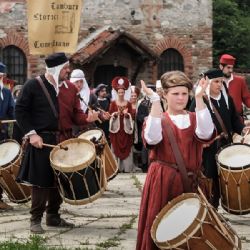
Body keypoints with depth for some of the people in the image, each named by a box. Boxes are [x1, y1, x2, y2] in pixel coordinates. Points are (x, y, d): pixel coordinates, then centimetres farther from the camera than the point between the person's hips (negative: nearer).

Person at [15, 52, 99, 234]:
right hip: (42, 141, -5)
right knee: (41, 180, -4)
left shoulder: (71, 88, 9)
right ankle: (36, 219, 5)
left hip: (65, 141, 5)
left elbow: (76, 114, 11)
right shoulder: (33, 86, -7)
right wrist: (31, 133, -14)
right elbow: (21, 110, -6)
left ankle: (53, 216, 23)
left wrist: (87, 118, -12)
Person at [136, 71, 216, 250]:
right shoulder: (158, 119, 4)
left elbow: (206, 133, -16)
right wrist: (155, 101, -21)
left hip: (189, 181, 2)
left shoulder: (194, 119, 9)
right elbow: (152, 139, -20)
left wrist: (199, 98, -19)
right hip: (162, 181, -2)